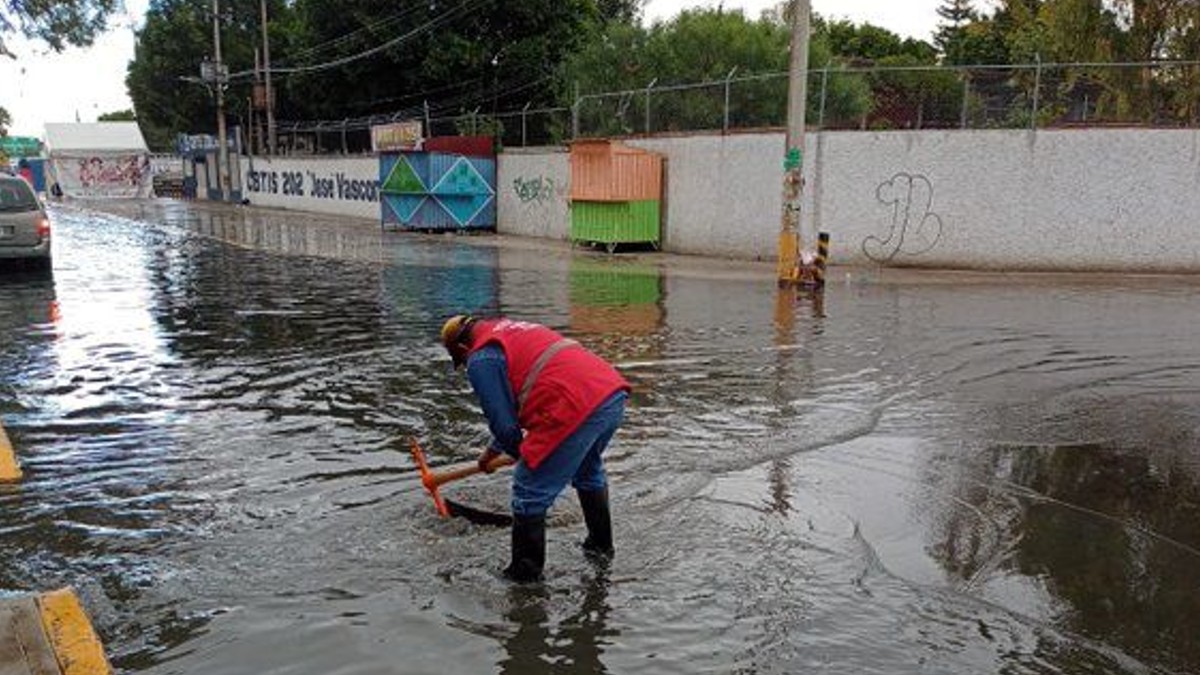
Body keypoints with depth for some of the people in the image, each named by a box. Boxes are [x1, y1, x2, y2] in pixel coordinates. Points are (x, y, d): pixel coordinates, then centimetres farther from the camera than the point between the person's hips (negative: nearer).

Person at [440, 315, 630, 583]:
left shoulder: (480, 360, 3)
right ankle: (600, 545, 47)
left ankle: (525, 572, 21)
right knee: (589, 471, 33)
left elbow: (503, 423, -1)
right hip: (614, 392, 9)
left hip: (578, 408, -9)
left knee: (530, 494, 8)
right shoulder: (511, 329, 30)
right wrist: (493, 450, 45)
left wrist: (521, 454, 20)